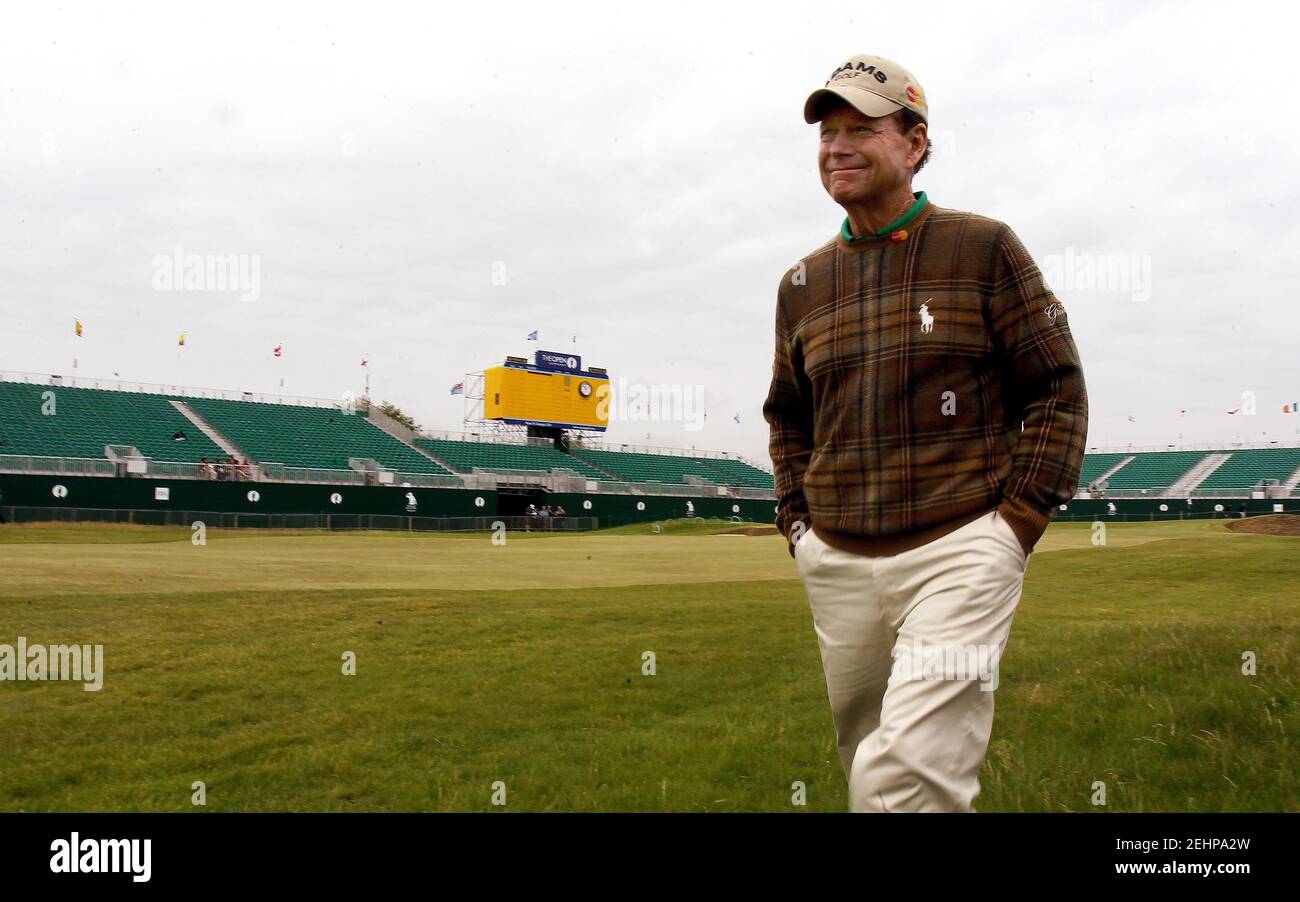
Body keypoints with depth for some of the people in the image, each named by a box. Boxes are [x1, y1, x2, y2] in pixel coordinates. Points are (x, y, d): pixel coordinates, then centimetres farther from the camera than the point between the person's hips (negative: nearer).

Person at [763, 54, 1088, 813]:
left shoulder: (984, 249, 0)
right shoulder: (803, 283, 12)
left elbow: (1059, 389, 1)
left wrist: (1020, 521, -7)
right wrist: (799, 524, 10)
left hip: (959, 552, -5)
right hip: (836, 565, 5)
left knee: (902, 776, -17)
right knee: (869, 769, 14)